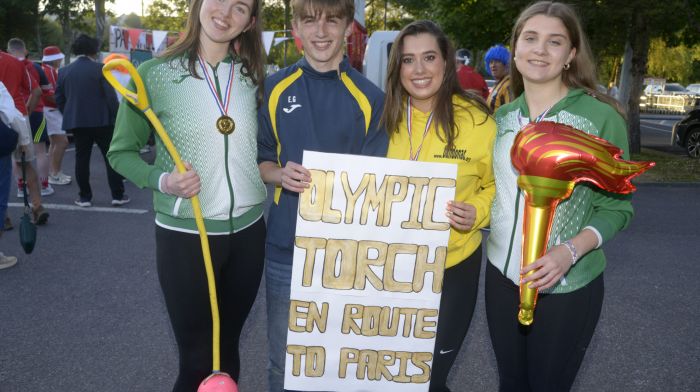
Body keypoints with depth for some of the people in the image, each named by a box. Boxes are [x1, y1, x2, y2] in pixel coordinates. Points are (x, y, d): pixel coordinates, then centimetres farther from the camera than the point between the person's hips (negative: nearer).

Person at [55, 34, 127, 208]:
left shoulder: (64, 71, 6)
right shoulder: (100, 68, -8)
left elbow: (59, 98, 9)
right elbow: (111, 96, -10)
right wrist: (115, 118, 0)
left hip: (76, 121, 4)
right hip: (101, 120, -4)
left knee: (82, 158, 8)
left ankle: (85, 197, 11)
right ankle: (118, 195, 4)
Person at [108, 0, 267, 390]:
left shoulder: (253, 76, 2)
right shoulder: (155, 74, -8)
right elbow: (121, 152, -1)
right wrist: (162, 180, -17)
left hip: (248, 230, 4)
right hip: (184, 234, -3)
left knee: (228, 350, 19)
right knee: (197, 360, 8)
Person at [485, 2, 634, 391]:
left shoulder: (602, 117, -11)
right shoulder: (502, 117, 4)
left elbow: (616, 206, -8)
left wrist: (571, 251, -24)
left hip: (567, 285, -4)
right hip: (502, 274, 4)